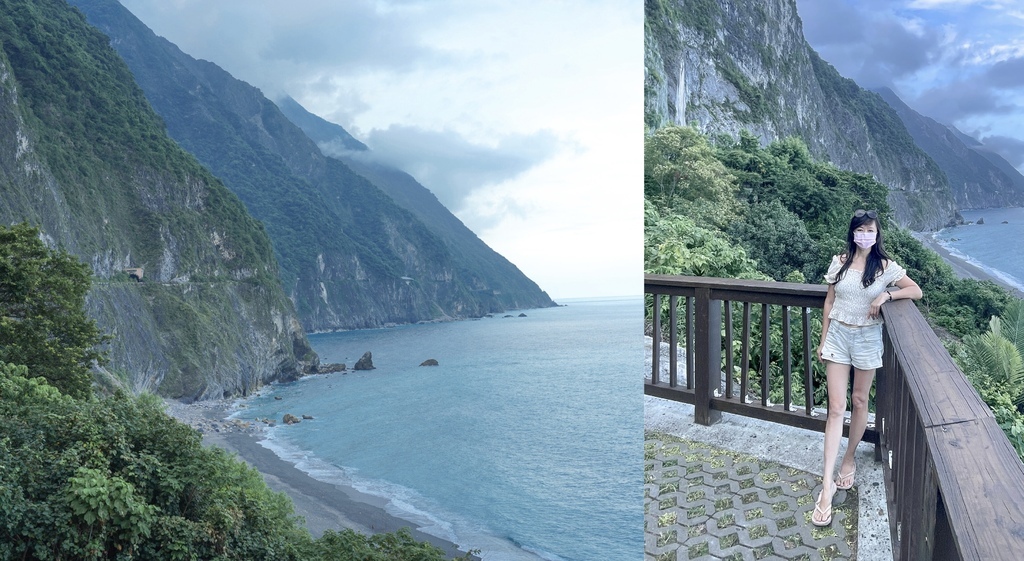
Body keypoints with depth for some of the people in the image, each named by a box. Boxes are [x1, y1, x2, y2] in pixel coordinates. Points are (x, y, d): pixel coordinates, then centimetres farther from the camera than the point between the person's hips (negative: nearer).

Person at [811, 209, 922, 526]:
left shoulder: (885, 267, -2)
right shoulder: (839, 262, 1)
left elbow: (916, 291, 1)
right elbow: (829, 302, 6)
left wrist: (886, 295, -16)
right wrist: (822, 340, 5)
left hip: (867, 338, 0)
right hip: (838, 335, 0)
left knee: (860, 402, 12)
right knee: (836, 407, -4)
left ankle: (849, 459, 34)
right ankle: (827, 483, -5)